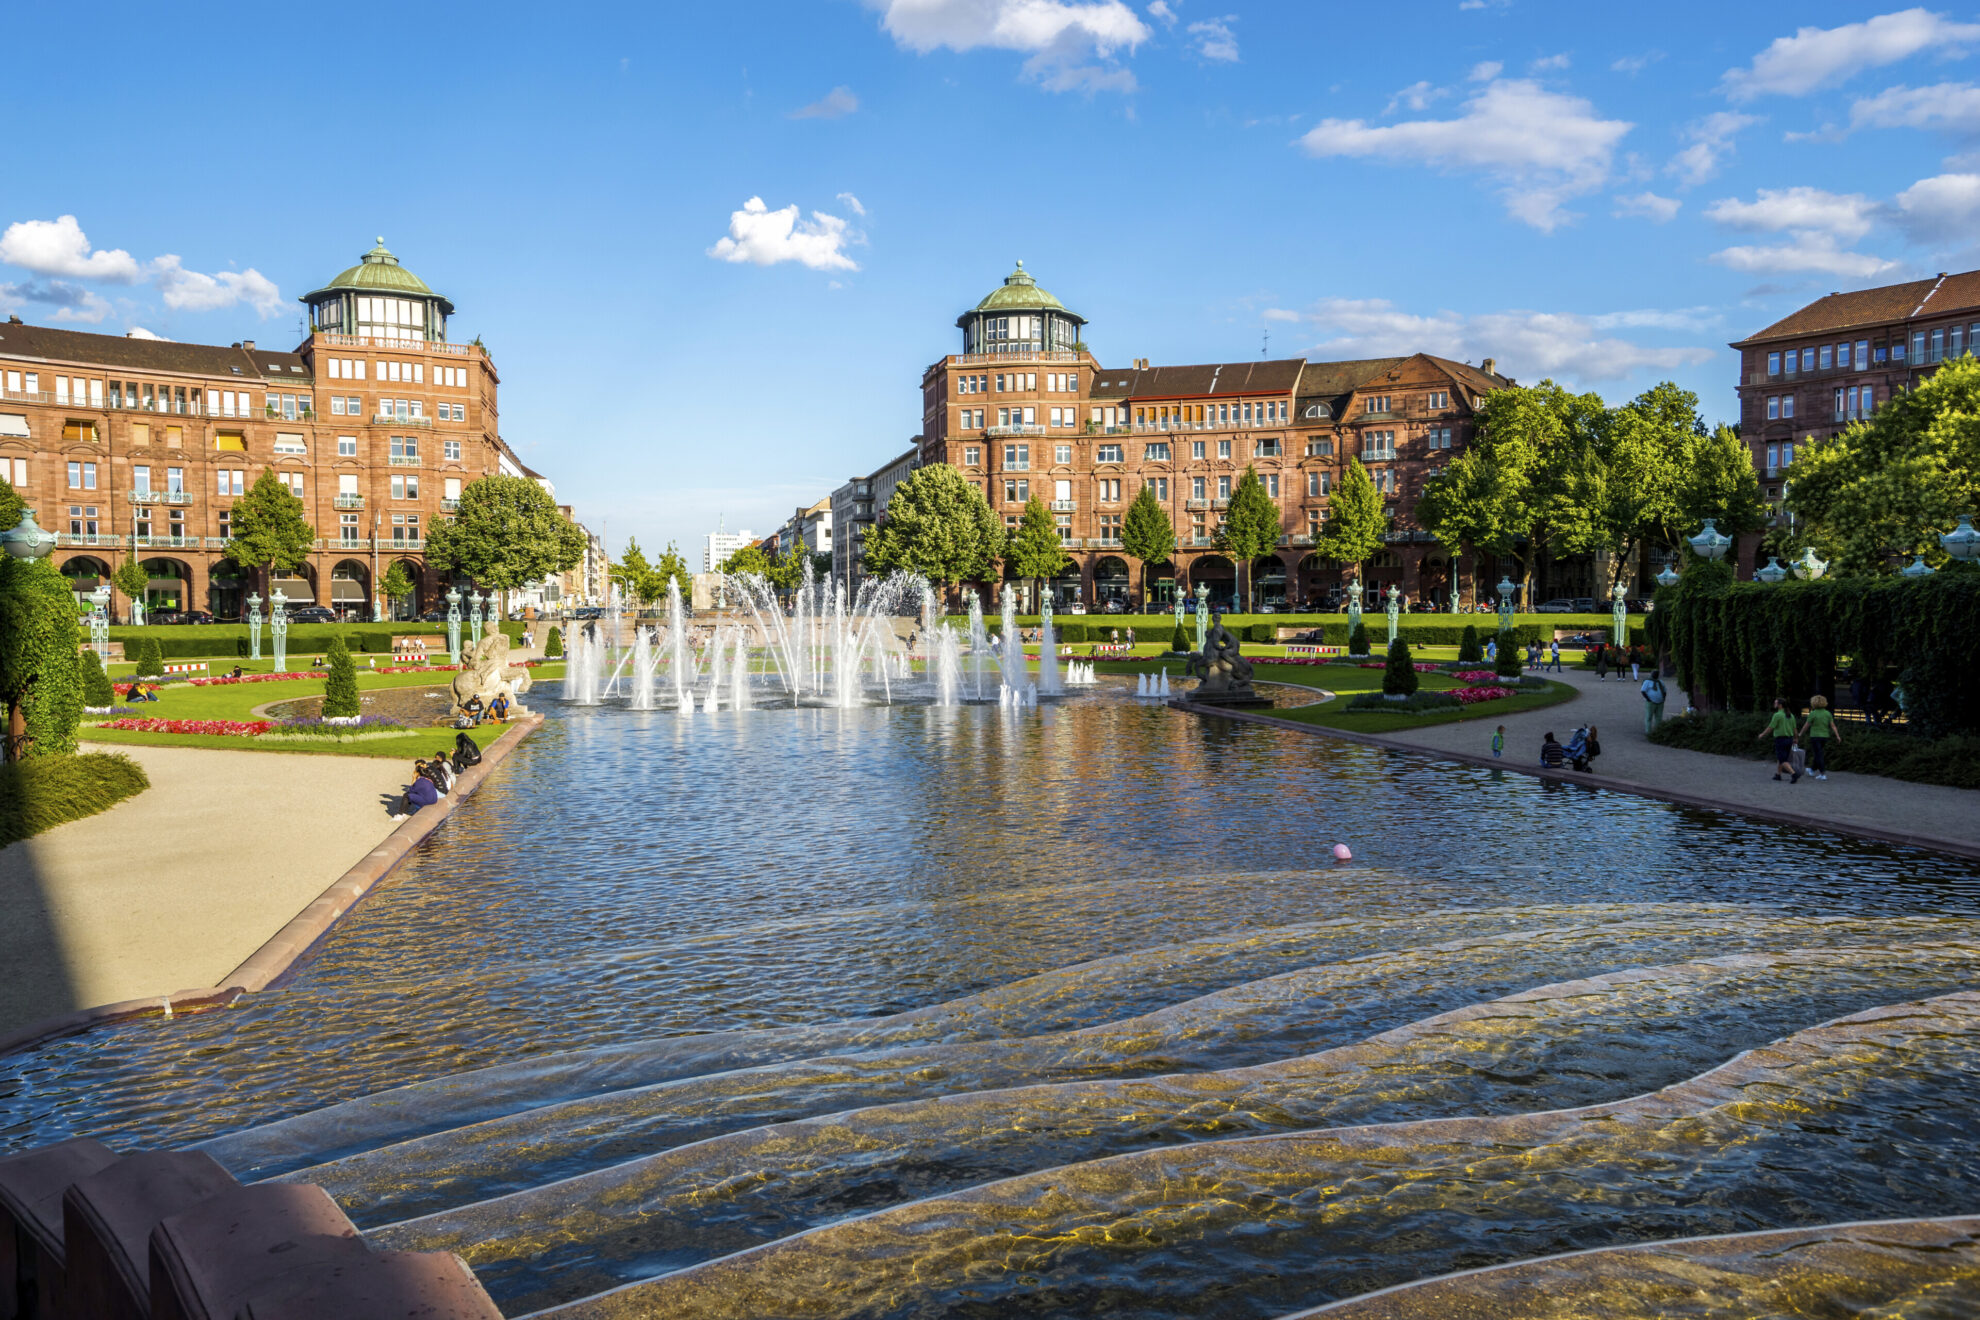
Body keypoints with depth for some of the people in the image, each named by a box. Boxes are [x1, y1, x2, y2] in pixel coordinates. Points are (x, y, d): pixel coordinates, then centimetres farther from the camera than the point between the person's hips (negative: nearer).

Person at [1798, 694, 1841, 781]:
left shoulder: (1813, 714, -12)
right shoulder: (1828, 713, 3)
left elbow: (1806, 726, -6)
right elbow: (1833, 726, -2)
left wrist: (1800, 734, 7)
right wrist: (1837, 736, 0)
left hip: (1815, 736, -6)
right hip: (1825, 736, 6)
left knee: (1819, 755, -3)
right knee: (1817, 754, 21)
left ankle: (1823, 774, -9)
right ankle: (1812, 771, 36)